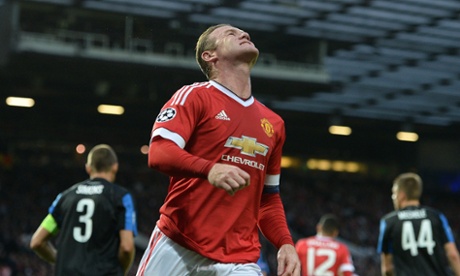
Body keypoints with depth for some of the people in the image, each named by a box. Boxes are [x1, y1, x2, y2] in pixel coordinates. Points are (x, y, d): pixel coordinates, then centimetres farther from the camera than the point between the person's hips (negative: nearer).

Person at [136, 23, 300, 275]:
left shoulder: (273, 124, 17)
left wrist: (285, 243, 6)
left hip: (239, 256, 4)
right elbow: (158, 153, -15)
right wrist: (208, 169, -32)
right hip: (176, 244, -4)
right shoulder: (195, 96, 0)